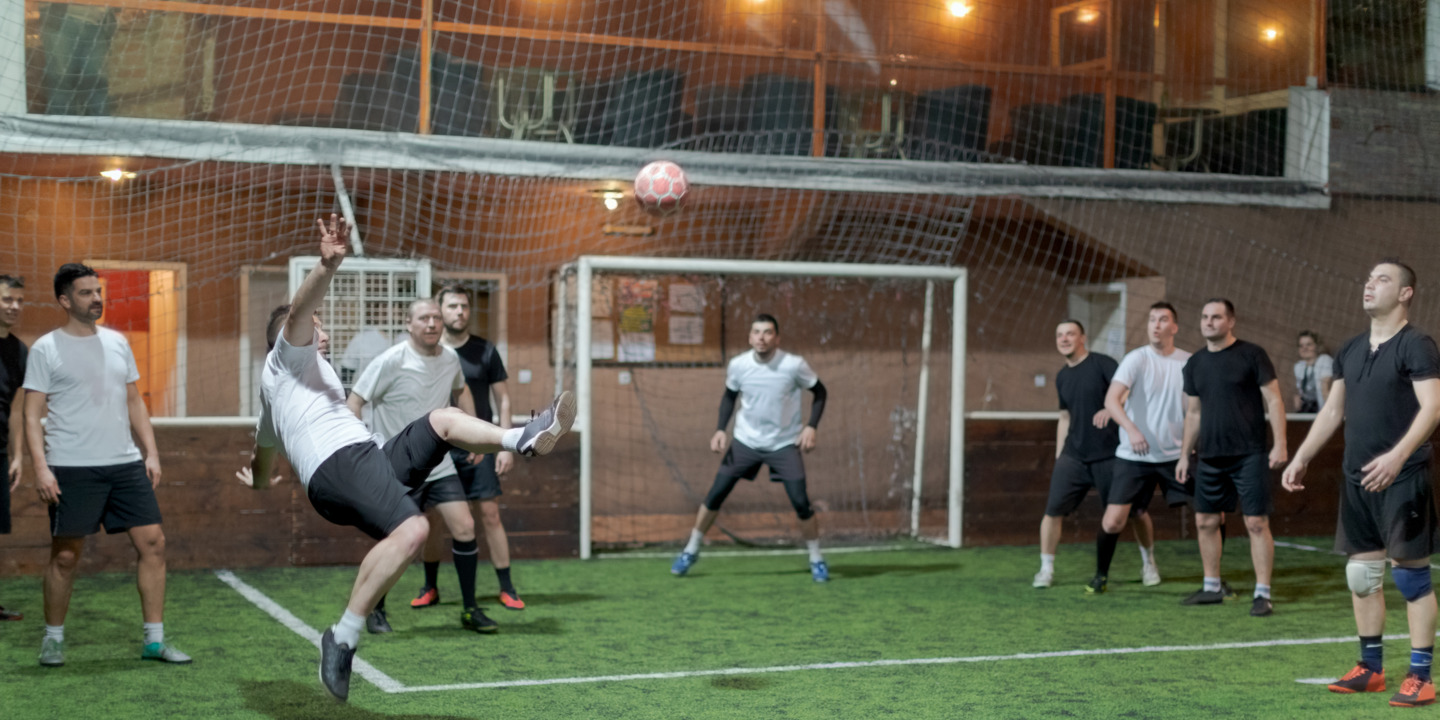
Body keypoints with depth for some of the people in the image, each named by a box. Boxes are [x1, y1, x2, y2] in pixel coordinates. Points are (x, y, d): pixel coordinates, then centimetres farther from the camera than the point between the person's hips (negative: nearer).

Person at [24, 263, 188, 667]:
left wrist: (151, 453, 9)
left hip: (125, 464, 5)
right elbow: (33, 415, -4)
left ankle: (154, 640, 6)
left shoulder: (117, 343, 13)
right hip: (71, 469, -5)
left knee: (152, 542, -1)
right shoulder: (46, 350, -1)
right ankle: (54, 638, 20)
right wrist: (41, 467, -14)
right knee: (66, 555, 2)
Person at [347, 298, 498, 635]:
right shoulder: (392, 361, -15)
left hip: (440, 465, 5)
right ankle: (376, 610, 22)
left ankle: (470, 610, 8)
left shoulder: (450, 358, 2)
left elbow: (462, 390, 24)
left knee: (465, 528, -5)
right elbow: (354, 401, -12)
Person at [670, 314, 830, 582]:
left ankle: (816, 560, 9)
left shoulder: (794, 365, -17)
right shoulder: (737, 365, -10)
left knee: (800, 502, -11)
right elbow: (729, 395, 10)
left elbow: (820, 392, -2)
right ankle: (691, 551, 19)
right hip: (746, 441, 2)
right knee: (715, 494, 1)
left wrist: (811, 426, -14)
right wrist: (720, 429, -1)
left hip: (784, 444, -2)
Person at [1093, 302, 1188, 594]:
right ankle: (1101, 575, 16)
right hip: (1134, 457, -3)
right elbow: (1111, 399, -20)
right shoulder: (1136, 359, -8)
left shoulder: (1189, 362, 2)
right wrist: (1131, 429, -35)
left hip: (1176, 455, 3)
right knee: (1113, 521, -8)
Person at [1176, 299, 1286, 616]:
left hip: (1249, 455, -6)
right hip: (1210, 456, 6)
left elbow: (1274, 401, -5)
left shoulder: (1251, 355, -4)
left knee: (1256, 523, -6)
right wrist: (1185, 455, 17)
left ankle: (1262, 593, -2)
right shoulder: (1195, 363, 11)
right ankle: (1212, 587, 21)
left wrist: (1280, 444, -13)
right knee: (1205, 521, 9)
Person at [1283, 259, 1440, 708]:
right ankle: (1371, 668, 21)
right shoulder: (1351, 350, 14)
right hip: (1357, 479, 8)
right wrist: (1302, 459, 12)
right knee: (1361, 575, 11)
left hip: (1403, 479, -7)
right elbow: (1332, 411, 19)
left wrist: (1397, 456, -30)